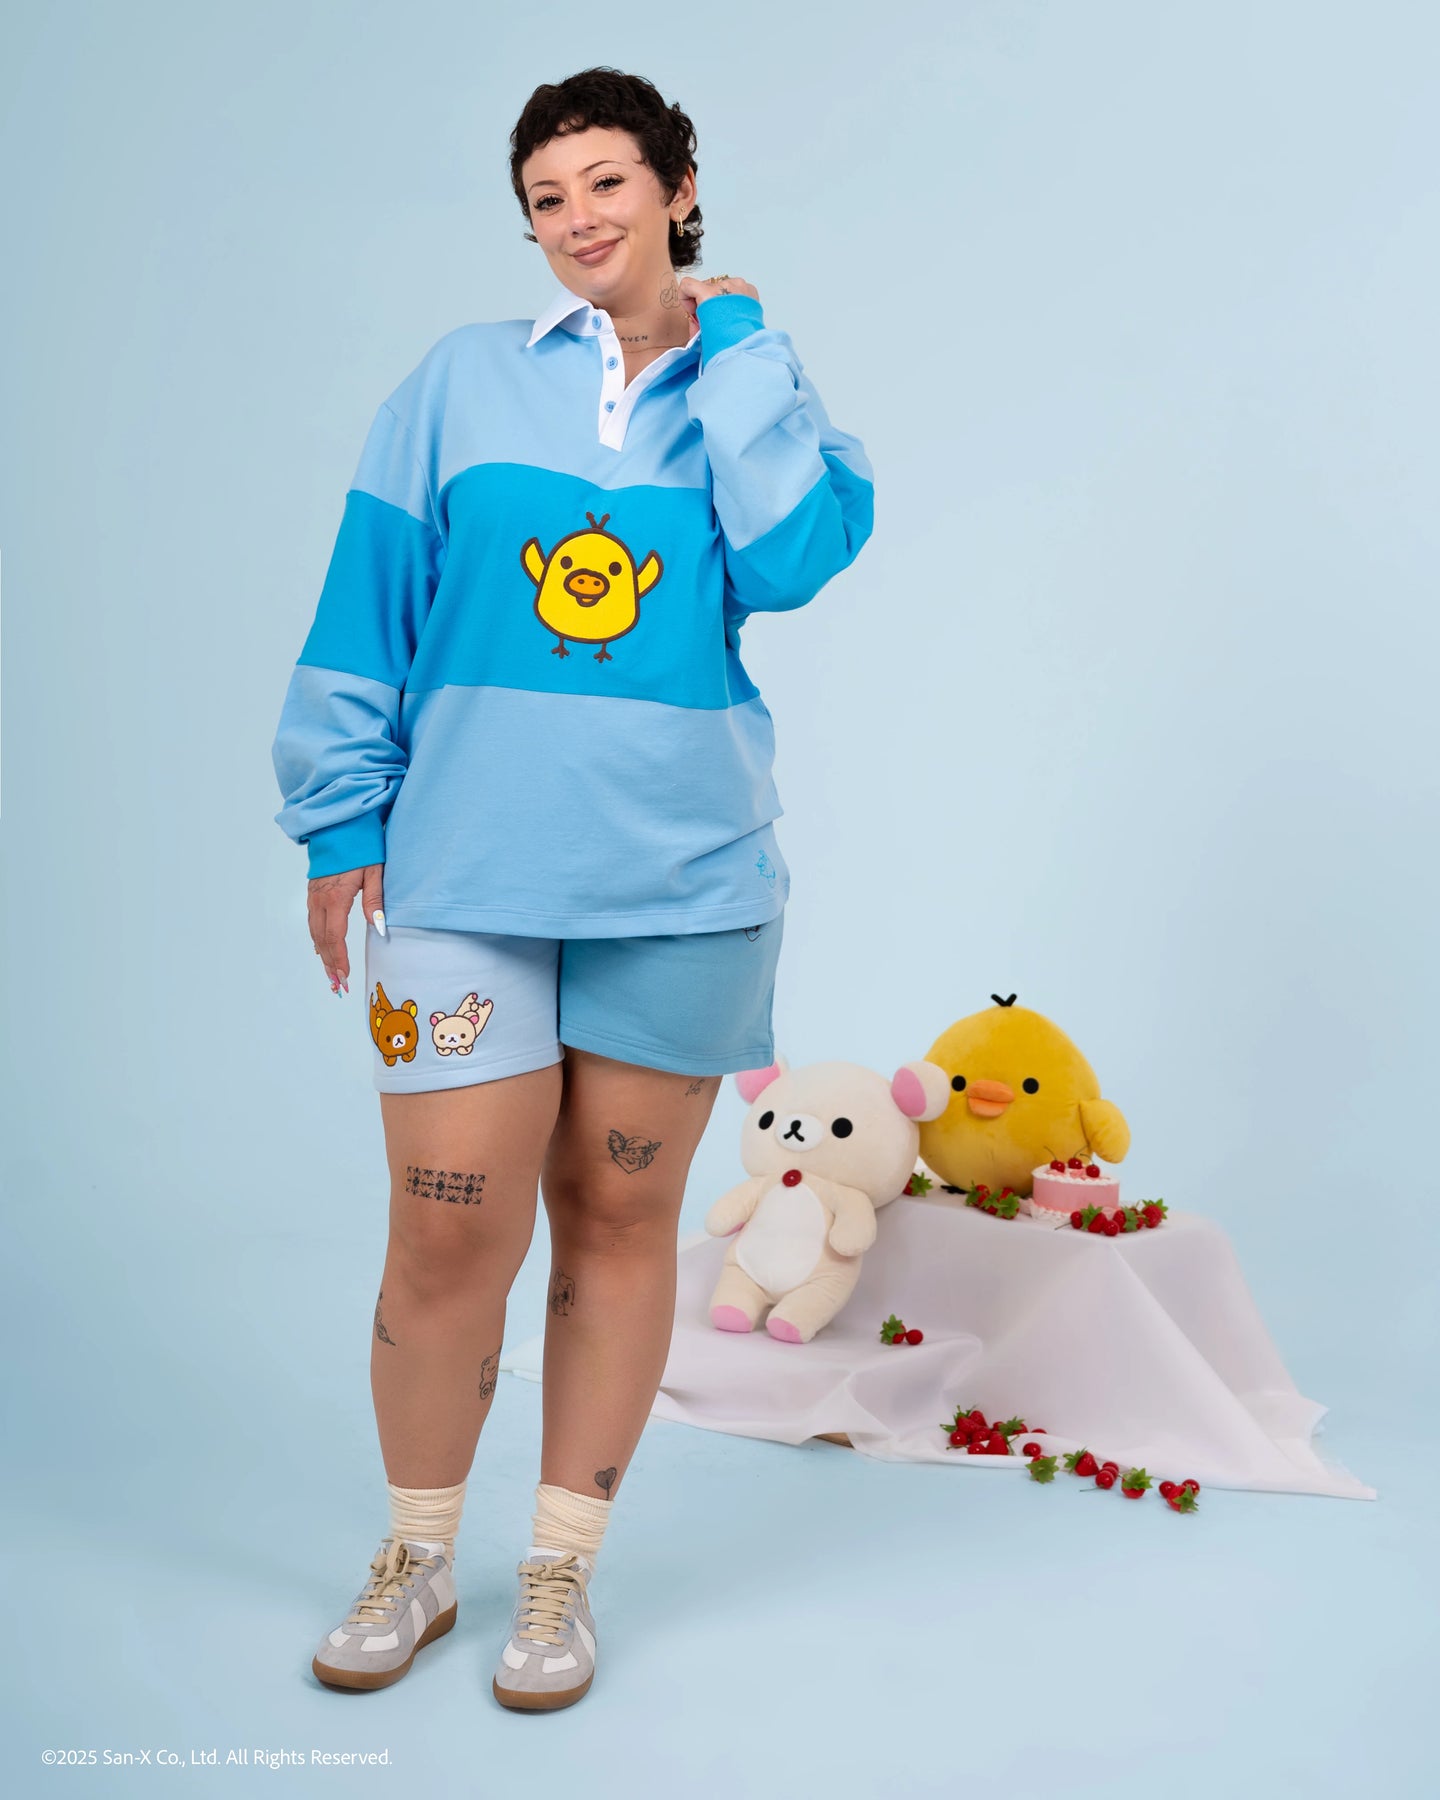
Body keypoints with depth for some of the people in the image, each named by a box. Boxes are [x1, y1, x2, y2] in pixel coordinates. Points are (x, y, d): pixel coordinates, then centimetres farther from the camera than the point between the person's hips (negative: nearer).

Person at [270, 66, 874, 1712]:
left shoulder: (752, 392, 8)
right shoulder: (464, 381, 6)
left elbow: (794, 557, -13)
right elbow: (368, 611, 6)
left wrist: (731, 343, -5)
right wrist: (342, 822, 2)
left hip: (680, 881, 1)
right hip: (466, 873, -1)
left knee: (619, 1222, 9)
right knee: (447, 1231, -2)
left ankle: (561, 1571, 26)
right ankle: (416, 1559, 23)